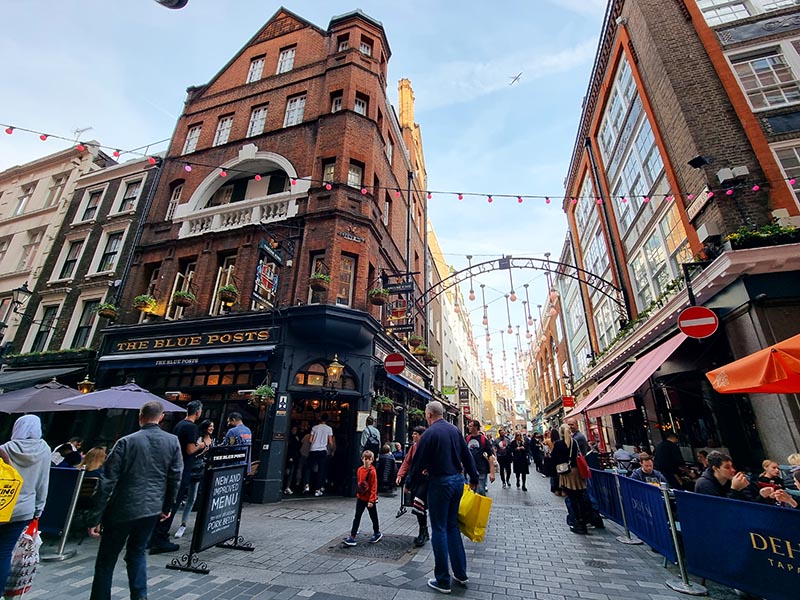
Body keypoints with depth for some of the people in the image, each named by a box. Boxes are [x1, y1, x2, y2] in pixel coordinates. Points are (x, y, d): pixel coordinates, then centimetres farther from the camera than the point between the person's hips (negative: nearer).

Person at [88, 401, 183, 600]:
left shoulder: (126, 442, -11)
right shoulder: (173, 442, -4)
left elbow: (107, 482, -11)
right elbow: (176, 478, 0)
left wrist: (96, 518, -4)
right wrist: (167, 507, 12)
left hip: (122, 509, -3)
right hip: (152, 509, 3)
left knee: (106, 560, 16)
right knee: (137, 552, 23)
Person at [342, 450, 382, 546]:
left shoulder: (372, 471, -20)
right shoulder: (360, 470, -2)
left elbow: (374, 487, -18)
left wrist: (371, 500, -18)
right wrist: (359, 490, 9)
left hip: (370, 499, -5)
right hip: (360, 498, 5)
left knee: (373, 517, 14)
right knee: (357, 517, 5)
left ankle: (377, 533, 34)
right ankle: (352, 538, 11)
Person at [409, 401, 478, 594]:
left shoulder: (430, 433, -16)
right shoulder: (455, 429, 3)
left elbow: (418, 462, -12)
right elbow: (467, 456, 10)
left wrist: (410, 484, 2)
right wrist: (474, 478, 20)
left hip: (440, 483, -7)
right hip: (458, 480, 7)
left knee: (439, 530, 6)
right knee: (452, 526, 20)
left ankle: (443, 581, 16)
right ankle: (461, 573, 27)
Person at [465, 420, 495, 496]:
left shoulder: (484, 439, -7)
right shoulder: (467, 438, 5)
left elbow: (490, 456, -9)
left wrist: (492, 472, -15)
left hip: (481, 471, -4)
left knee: (480, 492, -1)